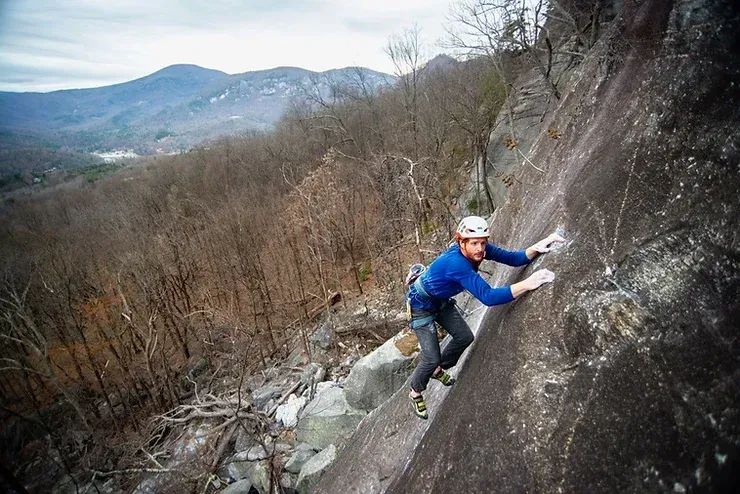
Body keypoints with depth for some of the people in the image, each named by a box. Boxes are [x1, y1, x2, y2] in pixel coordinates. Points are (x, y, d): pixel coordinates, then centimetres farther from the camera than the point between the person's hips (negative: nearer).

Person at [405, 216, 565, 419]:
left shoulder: (479, 249, -18)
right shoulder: (456, 263, -41)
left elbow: (512, 258, -18)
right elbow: (488, 297, -47)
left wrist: (536, 247, -36)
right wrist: (527, 284, -53)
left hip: (441, 301, 8)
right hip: (420, 305, -8)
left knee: (465, 337, 8)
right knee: (432, 359, -5)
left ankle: (438, 370, 35)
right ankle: (415, 393, 26)